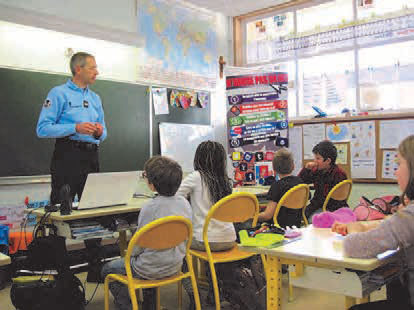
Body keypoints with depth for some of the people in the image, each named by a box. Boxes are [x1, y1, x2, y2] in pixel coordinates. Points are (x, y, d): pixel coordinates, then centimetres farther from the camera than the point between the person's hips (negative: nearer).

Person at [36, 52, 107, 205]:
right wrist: (76, 128, -19)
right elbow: (42, 129, -11)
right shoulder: (59, 93, -1)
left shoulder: (95, 98, 20)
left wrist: (100, 133, -2)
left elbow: (103, 134, 22)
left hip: (91, 157, 6)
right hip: (67, 156, -6)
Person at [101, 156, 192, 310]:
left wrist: (130, 252, 5)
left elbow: (138, 246, -17)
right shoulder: (184, 202, -6)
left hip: (152, 270, -6)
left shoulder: (150, 208, -25)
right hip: (175, 265, 6)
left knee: (108, 269, 17)